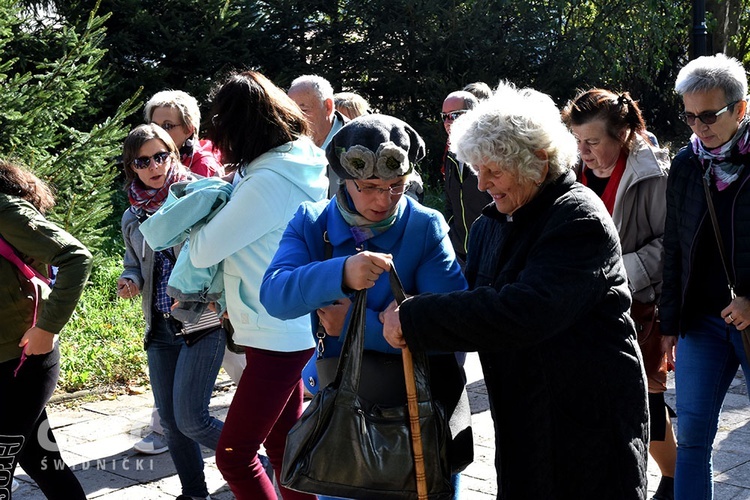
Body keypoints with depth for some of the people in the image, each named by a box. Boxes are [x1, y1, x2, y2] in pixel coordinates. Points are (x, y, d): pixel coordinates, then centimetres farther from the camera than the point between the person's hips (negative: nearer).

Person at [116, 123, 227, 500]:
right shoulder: (132, 217, 10)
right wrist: (129, 281, 2)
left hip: (202, 323, -6)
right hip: (161, 328, 6)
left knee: (190, 419, -11)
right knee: (170, 421, 11)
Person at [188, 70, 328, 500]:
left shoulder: (267, 182, -23)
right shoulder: (301, 167, 5)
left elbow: (203, 252, -15)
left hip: (275, 336, -9)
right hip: (292, 331, 9)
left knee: (234, 455, -1)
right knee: (283, 444, 19)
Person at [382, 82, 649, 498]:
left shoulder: (580, 220, -17)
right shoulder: (491, 225, 9)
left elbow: (524, 312, -30)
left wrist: (412, 320, -28)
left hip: (590, 422, -7)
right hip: (521, 425, 7)